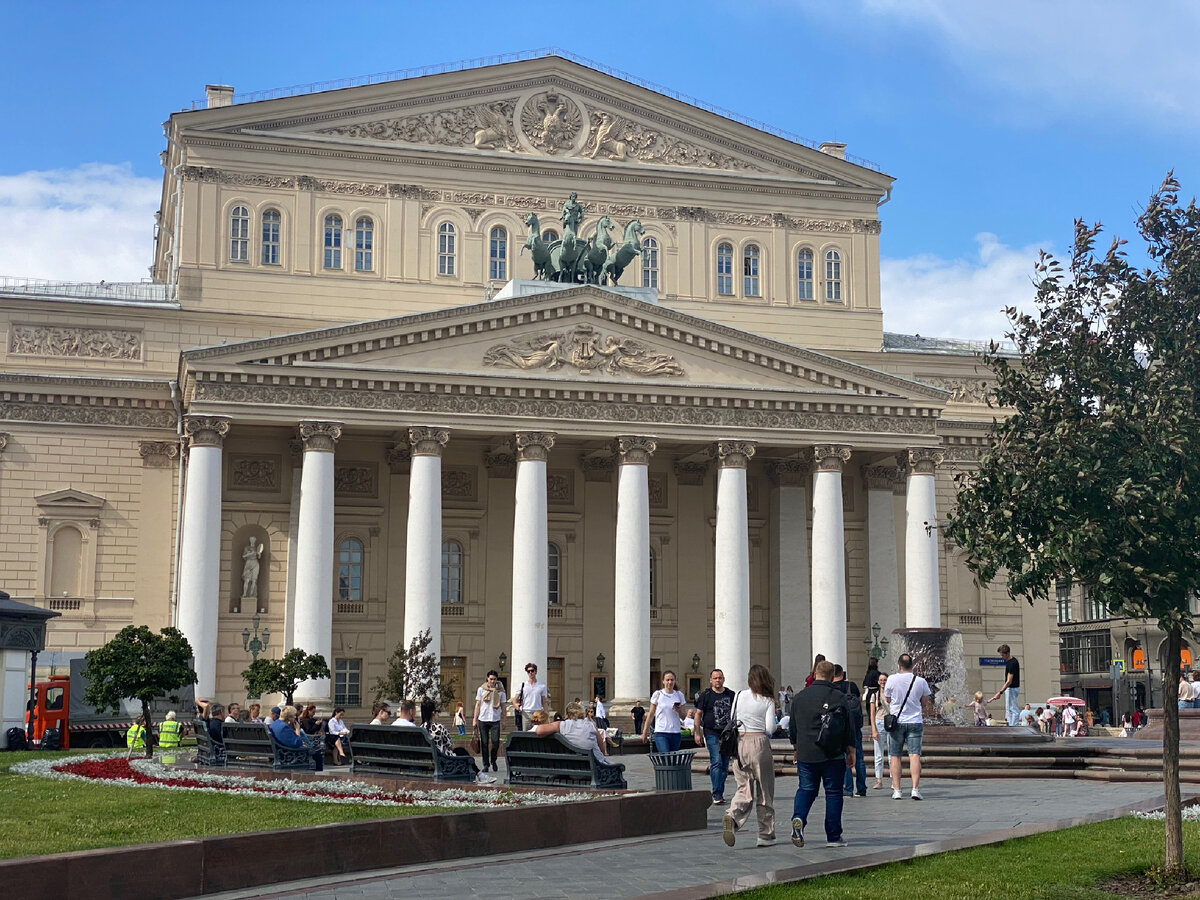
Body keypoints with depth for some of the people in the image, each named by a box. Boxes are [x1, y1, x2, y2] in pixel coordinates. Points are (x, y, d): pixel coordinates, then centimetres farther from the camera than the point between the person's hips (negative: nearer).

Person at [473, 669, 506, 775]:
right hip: (483, 719, 0)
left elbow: (503, 706, 11)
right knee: (484, 743, 1)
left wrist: (503, 719, 6)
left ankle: (493, 761, 16)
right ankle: (485, 764, 10)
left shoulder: (500, 690, 6)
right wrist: (475, 719, 4)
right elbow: (478, 704, 8)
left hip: (495, 720, 0)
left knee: (495, 741, -8)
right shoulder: (481, 689, 5)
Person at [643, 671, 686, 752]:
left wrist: (679, 710, -10)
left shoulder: (679, 695, 8)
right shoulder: (657, 694, 1)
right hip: (661, 733, -3)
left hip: (675, 733, 3)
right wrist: (645, 732, 8)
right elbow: (651, 715, 7)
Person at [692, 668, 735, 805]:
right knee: (716, 762, -14)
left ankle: (720, 793, 16)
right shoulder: (705, 695, 1)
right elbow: (698, 714, 3)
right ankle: (717, 795, -15)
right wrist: (697, 732, -4)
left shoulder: (731, 695, 10)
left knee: (725, 764, 6)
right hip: (711, 733, -4)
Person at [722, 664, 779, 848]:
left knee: (744, 788, 9)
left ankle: (732, 817, -20)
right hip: (759, 743, -3)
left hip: (739, 742, 3)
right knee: (764, 791, 9)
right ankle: (765, 835, 13)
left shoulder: (739, 696, 5)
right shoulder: (767, 701, -4)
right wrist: (765, 733, 10)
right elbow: (770, 728, -11)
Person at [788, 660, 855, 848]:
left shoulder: (799, 697, 5)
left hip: (805, 754, 3)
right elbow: (848, 727, -4)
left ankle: (798, 818, -16)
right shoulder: (838, 697, -6)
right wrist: (850, 751, 6)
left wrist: (797, 748, 27)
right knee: (833, 793, 6)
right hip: (833, 755, -3)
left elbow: (793, 728, 14)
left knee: (806, 789, 12)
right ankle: (833, 837, 8)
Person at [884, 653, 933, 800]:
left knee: (894, 756, 6)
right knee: (914, 755, -3)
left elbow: (888, 699, 7)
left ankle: (896, 790, 4)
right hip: (915, 722, 1)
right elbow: (925, 704, 10)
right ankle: (915, 789, -12)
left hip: (896, 721, -1)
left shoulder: (892, 679, -5)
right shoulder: (921, 681, -1)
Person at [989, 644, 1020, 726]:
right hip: (1009, 688, 11)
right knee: (1008, 709, 14)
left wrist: (1000, 692, -26)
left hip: (1012, 688, -11)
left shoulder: (1012, 663, -23)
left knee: (1013, 709, -8)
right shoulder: (1008, 661, 9)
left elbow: (1009, 681, -25)